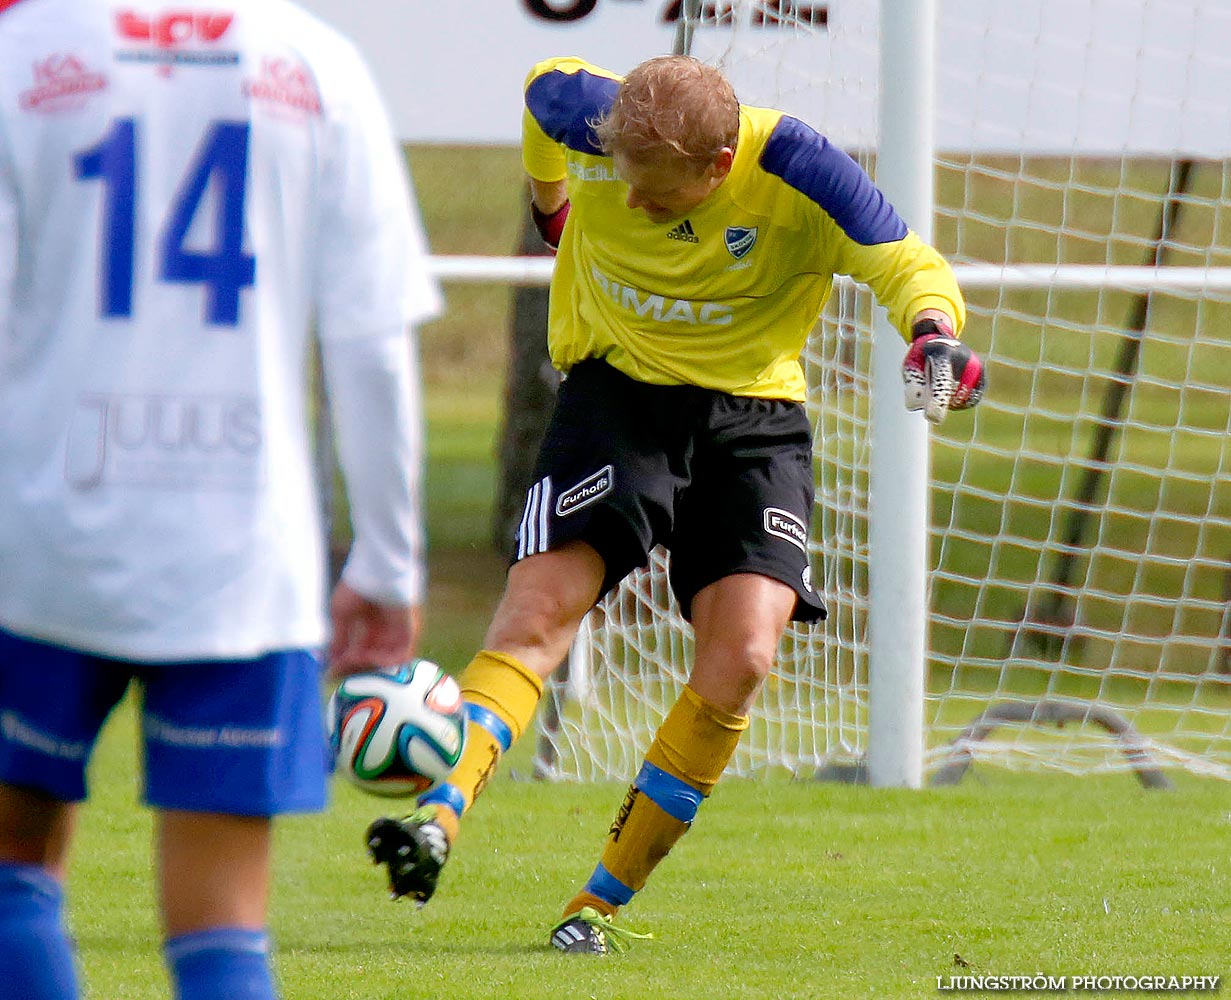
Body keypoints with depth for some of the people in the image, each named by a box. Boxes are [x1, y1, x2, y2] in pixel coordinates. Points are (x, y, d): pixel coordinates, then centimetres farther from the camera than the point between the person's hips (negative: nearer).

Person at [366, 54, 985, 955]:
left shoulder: (793, 171, -21)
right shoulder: (588, 123, -16)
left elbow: (908, 264, -17)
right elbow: (547, 87, 8)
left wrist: (933, 334, -39)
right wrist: (551, 204, 23)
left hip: (753, 415, -1)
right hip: (618, 392, 1)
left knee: (743, 655, -16)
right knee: (540, 605, -20)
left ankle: (604, 902, -6)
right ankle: (439, 820, -34)